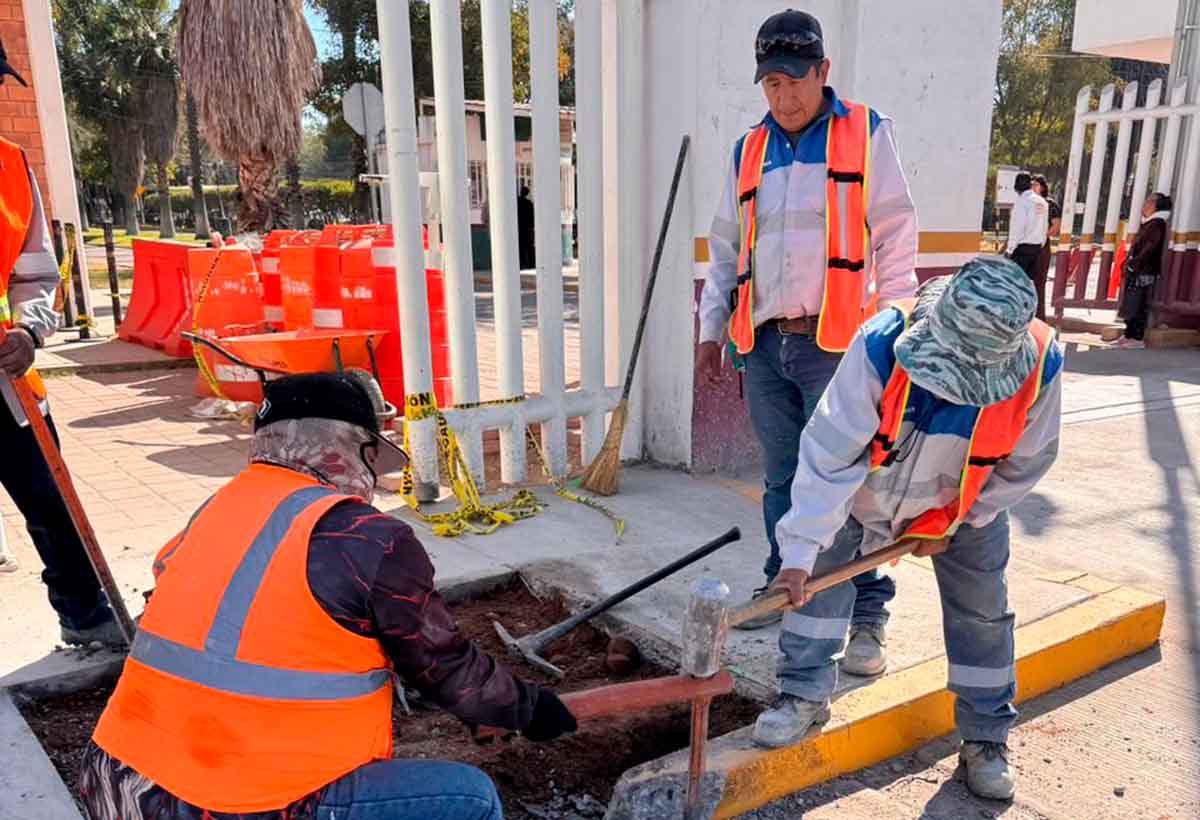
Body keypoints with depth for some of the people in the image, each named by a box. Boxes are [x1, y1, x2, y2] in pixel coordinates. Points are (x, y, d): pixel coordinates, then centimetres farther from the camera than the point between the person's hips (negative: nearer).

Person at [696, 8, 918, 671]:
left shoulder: (866, 133, 3)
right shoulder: (749, 151, 14)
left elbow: (894, 237, 1)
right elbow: (726, 249, 19)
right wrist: (711, 330, 15)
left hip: (837, 343, -4)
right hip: (765, 345, 4)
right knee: (782, 478, 14)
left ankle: (867, 615, 8)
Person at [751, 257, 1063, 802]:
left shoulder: (1039, 366, -31)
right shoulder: (883, 344, -38)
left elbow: (1025, 464, -12)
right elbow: (829, 453, -35)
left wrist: (951, 523, -7)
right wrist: (799, 551, -37)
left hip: (966, 506, 1)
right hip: (867, 491, -1)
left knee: (982, 614, 6)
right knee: (818, 572, -12)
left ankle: (986, 740, 26)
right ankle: (805, 697, 6)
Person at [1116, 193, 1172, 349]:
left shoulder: (1157, 224, -10)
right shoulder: (1148, 223, 18)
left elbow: (1149, 248, -19)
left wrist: (1134, 264, -20)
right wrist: (1129, 264, 14)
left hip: (1144, 272, -9)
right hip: (1137, 271, 9)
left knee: (1138, 305, -8)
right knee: (1130, 304, 12)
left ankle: (1137, 338, -6)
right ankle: (1129, 335, 18)